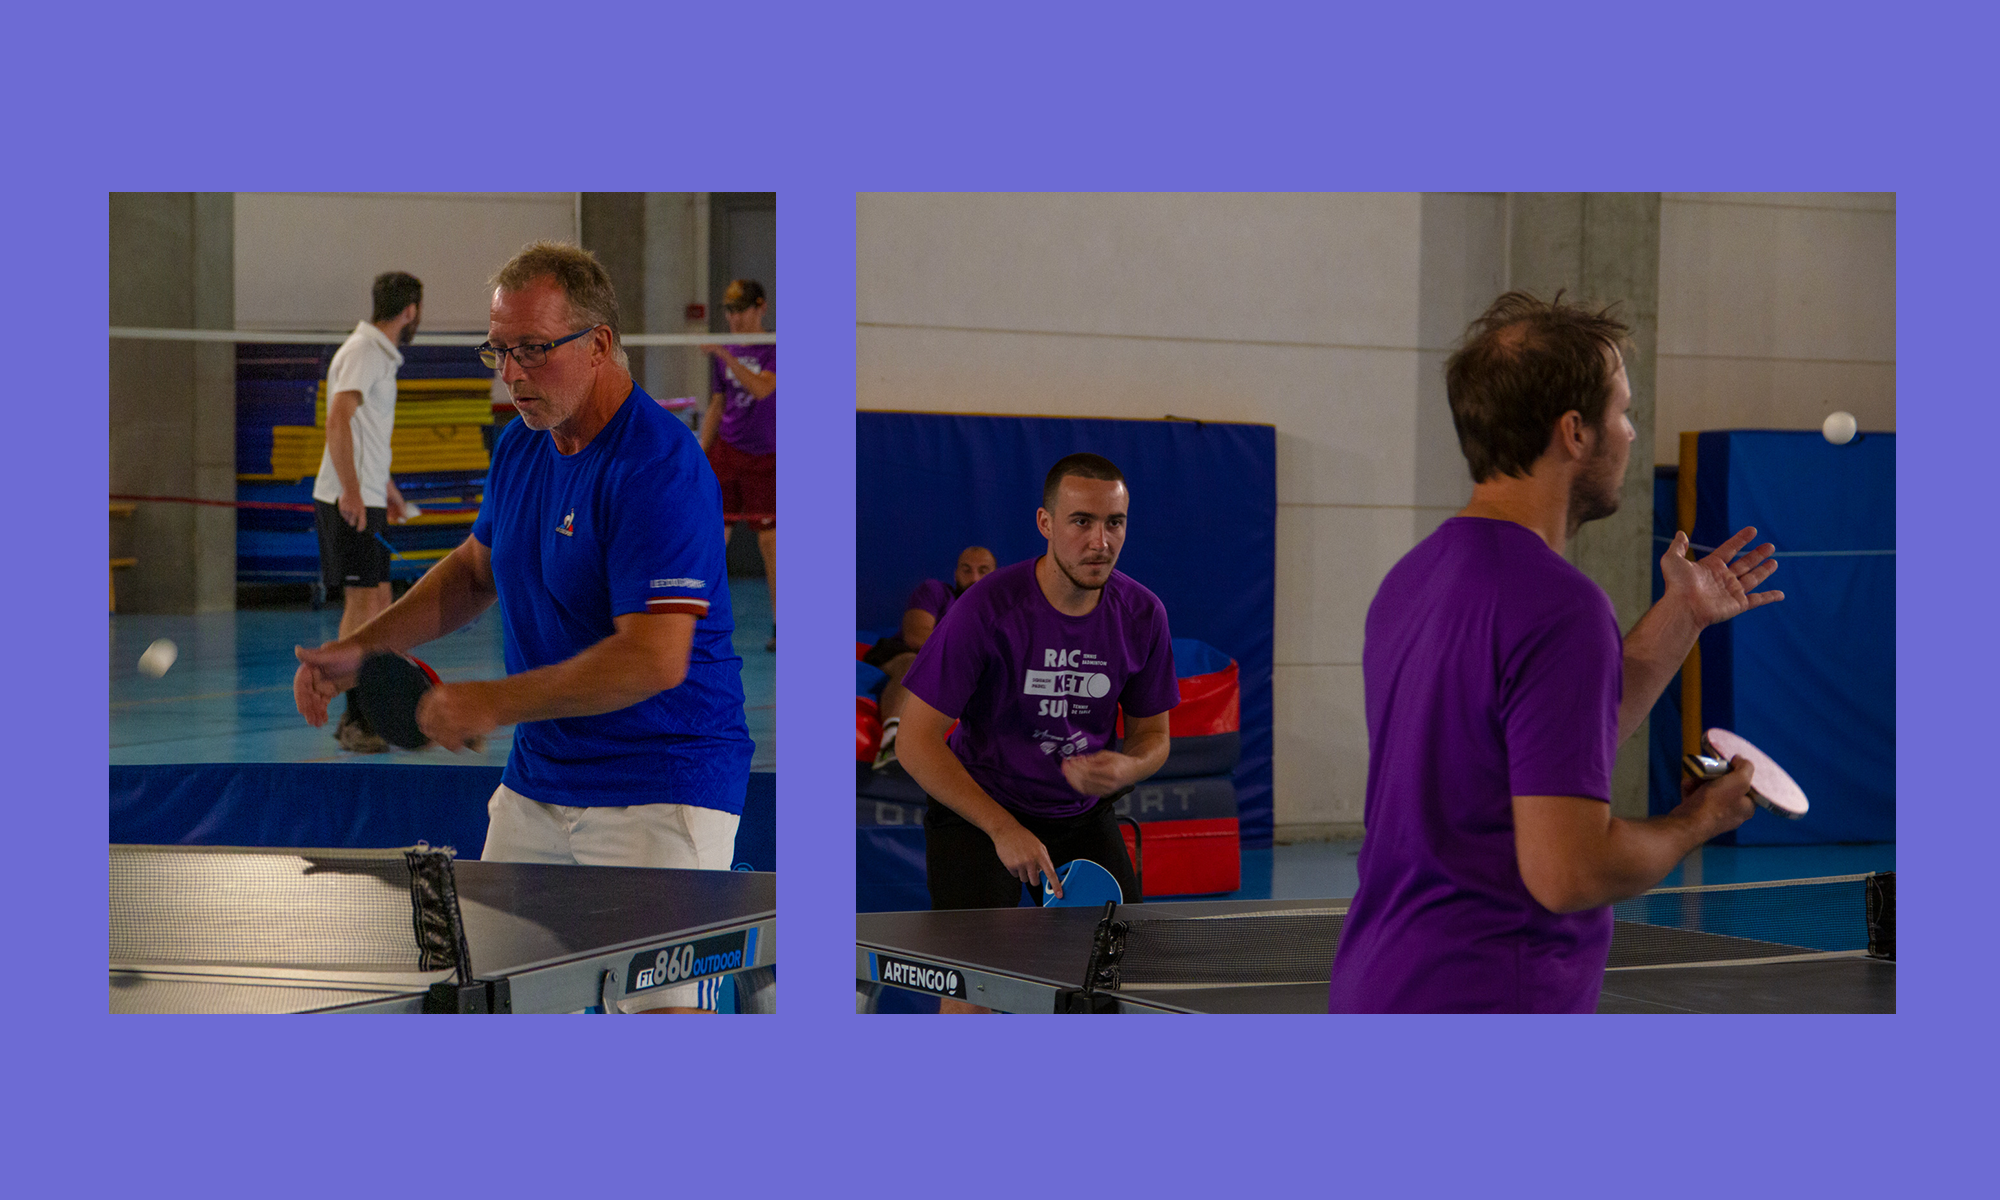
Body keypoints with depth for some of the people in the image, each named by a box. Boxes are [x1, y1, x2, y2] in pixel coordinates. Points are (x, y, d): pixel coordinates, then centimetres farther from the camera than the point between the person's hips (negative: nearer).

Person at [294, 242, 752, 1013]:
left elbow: (656, 658, -27)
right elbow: (475, 570, 25)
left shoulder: (658, 470, -21)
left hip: (660, 789, -8)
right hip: (536, 783, 9)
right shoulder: (520, 445, 8)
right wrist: (361, 649, 11)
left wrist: (497, 703, -23)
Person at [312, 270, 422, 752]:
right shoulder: (362, 351, -12)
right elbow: (338, 421, -23)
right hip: (348, 500, -10)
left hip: (366, 498, 10)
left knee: (377, 603, 11)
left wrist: (386, 486, 36)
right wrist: (351, 490, -30)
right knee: (361, 601, -9)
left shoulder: (381, 354, 18)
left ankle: (370, 713, 16)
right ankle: (355, 720, -7)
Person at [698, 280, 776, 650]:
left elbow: (762, 389, -21)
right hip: (725, 451, 4)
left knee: (770, 542, -5)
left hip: (764, 457, -4)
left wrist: (727, 357, -28)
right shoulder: (722, 355, 10)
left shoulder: (774, 349, -4)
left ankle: (779, 626, 4)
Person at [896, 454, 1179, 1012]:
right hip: (976, 811, -4)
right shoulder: (986, 610, -23)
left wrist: (1124, 769, -21)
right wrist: (1003, 829, -23)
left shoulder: (1142, 615, -10)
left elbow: (1152, 734, 4)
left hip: (1082, 814, 4)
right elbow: (916, 741, -19)